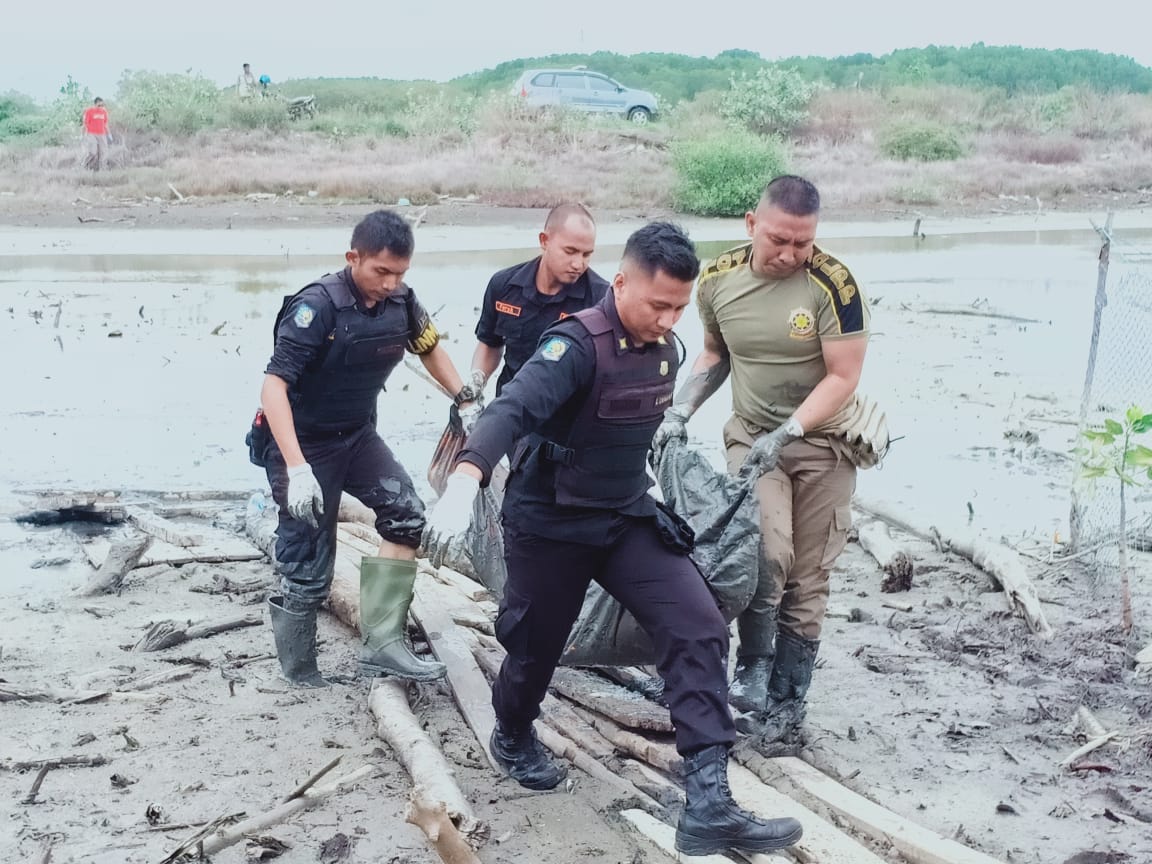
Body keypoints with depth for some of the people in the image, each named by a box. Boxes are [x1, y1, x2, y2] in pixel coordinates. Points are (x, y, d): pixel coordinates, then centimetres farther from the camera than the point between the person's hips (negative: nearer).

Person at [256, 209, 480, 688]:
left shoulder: (400, 301, -7)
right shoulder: (316, 306, -25)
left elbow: (429, 349, 15)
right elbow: (273, 387, -31)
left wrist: (466, 401, 4)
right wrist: (298, 470, -40)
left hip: (357, 434, 6)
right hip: (303, 443, -6)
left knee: (406, 514, -13)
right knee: (308, 570, -2)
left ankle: (381, 643, -7)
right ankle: (298, 677, 18)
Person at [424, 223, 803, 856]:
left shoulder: (665, 348, 0)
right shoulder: (578, 345, -24)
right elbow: (511, 410, -40)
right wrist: (462, 486, -56)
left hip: (629, 518, 6)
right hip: (551, 525, -6)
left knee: (698, 629, -12)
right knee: (537, 645, 12)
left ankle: (708, 805, -14)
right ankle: (513, 737, 48)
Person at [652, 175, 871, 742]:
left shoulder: (832, 285, -18)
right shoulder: (718, 280, -5)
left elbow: (843, 378, -16)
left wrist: (785, 435, -25)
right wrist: (680, 411, -1)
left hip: (821, 441, -1)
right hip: (751, 436, 2)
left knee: (807, 578, 4)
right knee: (767, 554, -21)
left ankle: (787, 700, 18)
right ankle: (753, 670, -1)